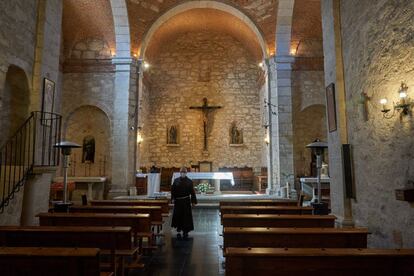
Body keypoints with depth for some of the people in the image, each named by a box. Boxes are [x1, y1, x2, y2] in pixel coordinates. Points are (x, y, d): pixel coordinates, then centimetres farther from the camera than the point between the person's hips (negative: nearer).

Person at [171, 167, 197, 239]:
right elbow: (172, 190, 3)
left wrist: (193, 201, -4)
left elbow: (192, 192, -1)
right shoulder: (176, 181, 3)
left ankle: (185, 231, 15)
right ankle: (178, 231, 20)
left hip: (186, 201, -1)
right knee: (178, 216, 6)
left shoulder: (189, 181, 0)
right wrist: (173, 198, -8)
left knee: (186, 216, 2)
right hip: (178, 201, 1)